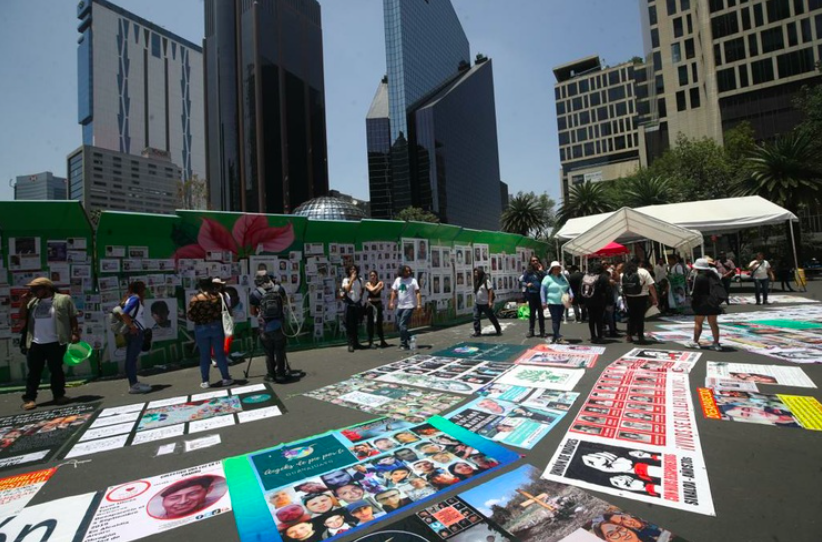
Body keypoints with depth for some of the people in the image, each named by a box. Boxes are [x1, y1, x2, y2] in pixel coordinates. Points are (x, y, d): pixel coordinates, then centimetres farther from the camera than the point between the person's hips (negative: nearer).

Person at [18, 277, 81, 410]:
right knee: (33, 372, 7)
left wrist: (75, 333, -11)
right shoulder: (32, 302, 13)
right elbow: (22, 321, 13)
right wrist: (23, 304, 4)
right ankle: (29, 398, 14)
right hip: (35, 343, 4)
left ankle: (59, 395, 13)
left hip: (55, 343, -4)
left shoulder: (64, 299, 0)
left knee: (56, 370, 5)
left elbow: (73, 318, -2)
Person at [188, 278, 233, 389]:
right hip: (216, 327, 0)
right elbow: (223, 312, -4)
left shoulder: (194, 299, -5)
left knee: (204, 355, 8)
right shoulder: (218, 297, -3)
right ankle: (226, 378, 10)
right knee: (220, 353, 6)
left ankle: (205, 381, 13)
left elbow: (191, 317, -7)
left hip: (201, 329, 0)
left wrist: (200, 319, 11)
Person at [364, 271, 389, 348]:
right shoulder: (368, 284, 1)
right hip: (370, 304, -2)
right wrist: (378, 285, -5)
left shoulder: (380, 283, 3)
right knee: (370, 323, -2)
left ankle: (382, 341, 15)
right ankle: (371, 342, 2)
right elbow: (372, 290, -16)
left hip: (378, 304, 2)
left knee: (379, 323, 7)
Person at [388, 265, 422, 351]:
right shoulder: (398, 280, 7)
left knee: (402, 325, -9)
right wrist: (391, 302, 1)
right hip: (400, 306, 6)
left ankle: (403, 344, 2)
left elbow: (417, 293, -12)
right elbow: (394, 292, 10)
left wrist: (419, 304, -21)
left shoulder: (413, 280, -8)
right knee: (398, 324, 11)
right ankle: (409, 338, 30)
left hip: (409, 306, -6)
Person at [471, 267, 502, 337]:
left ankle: (499, 330, 24)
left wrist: (490, 301, -20)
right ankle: (477, 332, 10)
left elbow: (490, 290, -17)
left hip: (485, 304, -6)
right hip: (477, 304, 7)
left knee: (492, 317, 7)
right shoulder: (476, 281, 8)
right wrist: (475, 300, 15)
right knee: (476, 318, 1)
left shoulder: (486, 281, -14)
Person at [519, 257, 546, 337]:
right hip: (531, 294, -1)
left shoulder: (541, 271, 4)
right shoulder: (528, 272, 1)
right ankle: (531, 331, 14)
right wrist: (527, 284, -16)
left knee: (541, 313, 7)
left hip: (540, 294, 1)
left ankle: (542, 331, 15)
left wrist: (541, 271, -11)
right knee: (532, 313, 6)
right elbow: (521, 280, 1)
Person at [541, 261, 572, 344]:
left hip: (562, 303, 6)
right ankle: (558, 338, -15)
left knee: (558, 320, 10)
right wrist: (544, 302, -12)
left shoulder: (563, 278, 14)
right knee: (555, 320, -11)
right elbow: (543, 290, -6)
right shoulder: (548, 278, -4)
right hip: (552, 302, -6)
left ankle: (554, 337, 19)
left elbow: (568, 287, 21)